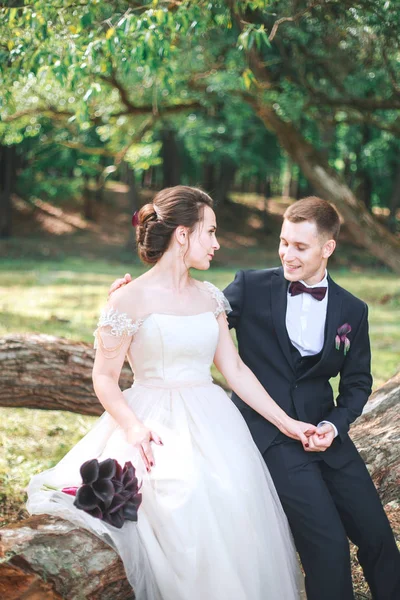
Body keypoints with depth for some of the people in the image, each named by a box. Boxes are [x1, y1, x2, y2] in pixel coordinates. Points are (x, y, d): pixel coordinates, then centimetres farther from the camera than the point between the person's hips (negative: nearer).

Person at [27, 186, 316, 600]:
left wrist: (285, 422, 8)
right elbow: (104, 378, -3)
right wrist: (133, 427, -20)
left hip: (212, 424, 5)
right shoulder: (131, 299, -4)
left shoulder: (209, 297, 13)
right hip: (157, 425, -5)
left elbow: (235, 370, 13)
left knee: (234, 524, -11)